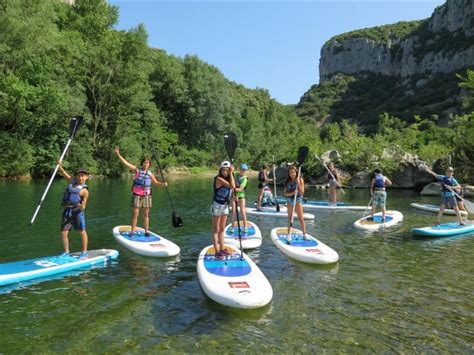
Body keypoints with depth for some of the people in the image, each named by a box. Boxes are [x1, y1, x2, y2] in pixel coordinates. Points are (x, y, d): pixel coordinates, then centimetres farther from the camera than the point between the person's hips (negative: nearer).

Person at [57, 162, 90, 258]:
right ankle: (66, 252, 19)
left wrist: (81, 206, -31)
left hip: (77, 210, -5)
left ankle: (84, 252, 9)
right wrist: (60, 165, 1)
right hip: (66, 210, 6)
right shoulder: (72, 181, 10)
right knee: (63, 232, 5)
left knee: (82, 231, -1)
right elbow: (63, 173, 18)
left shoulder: (84, 191, -7)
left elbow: (83, 206, -9)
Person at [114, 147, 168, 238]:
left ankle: (146, 231, 16)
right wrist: (118, 154, -12)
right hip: (137, 195, -2)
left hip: (146, 195, 2)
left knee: (146, 214, 8)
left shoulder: (150, 174, 5)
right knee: (135, 214, -2)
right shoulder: (137, 170, -1)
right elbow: (125, 163, -6)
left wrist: (163, 184, -6)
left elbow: (156, 182, 13)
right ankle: (132, 232, 6)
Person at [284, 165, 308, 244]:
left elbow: (302, 192, -16)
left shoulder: (300, 180, -9)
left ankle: (304, 235, 6)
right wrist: (292, 193, -22)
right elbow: (285, 193, -4)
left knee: (301, 218, -3)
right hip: (289, 200, 3)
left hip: (298, 200, -3)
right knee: (290, 217, 6)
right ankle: (289, 235, 10)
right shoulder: (287, 181, 1)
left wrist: (298, 183, -24)